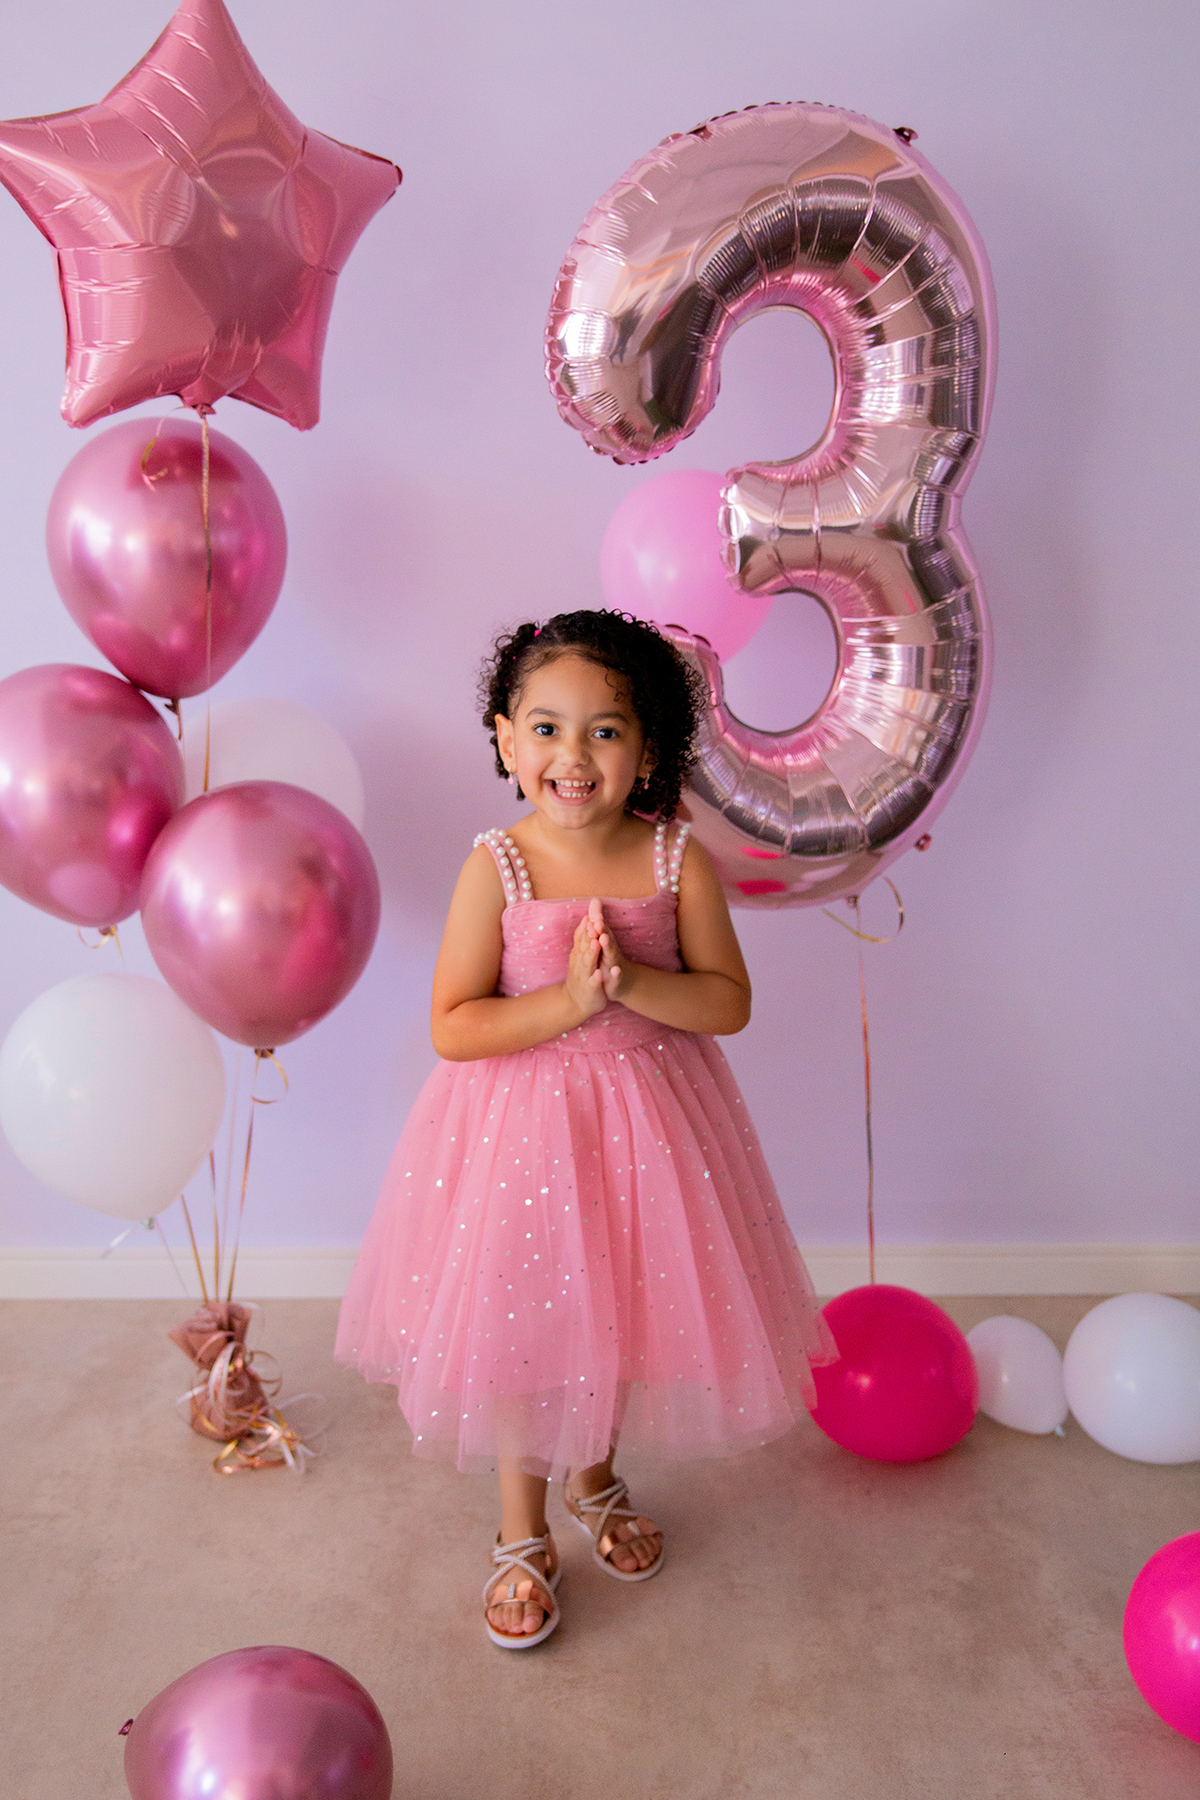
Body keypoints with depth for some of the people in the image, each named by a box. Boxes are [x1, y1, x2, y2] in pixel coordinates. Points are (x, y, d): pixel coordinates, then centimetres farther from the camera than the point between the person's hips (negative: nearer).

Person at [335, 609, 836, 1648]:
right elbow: (453, 1027, -15)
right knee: (519, 1327, 12)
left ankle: (594, 1476, 50)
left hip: (646, 1118, 2)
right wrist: (568, 1000, -26)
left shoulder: (678, 862, -10)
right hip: (520, 1124, -1)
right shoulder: (497, 868, -14)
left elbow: (729, 1002, -10)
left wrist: (631, 981, -25)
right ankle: (523, 1533, 38)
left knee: (620, 1313, 19)